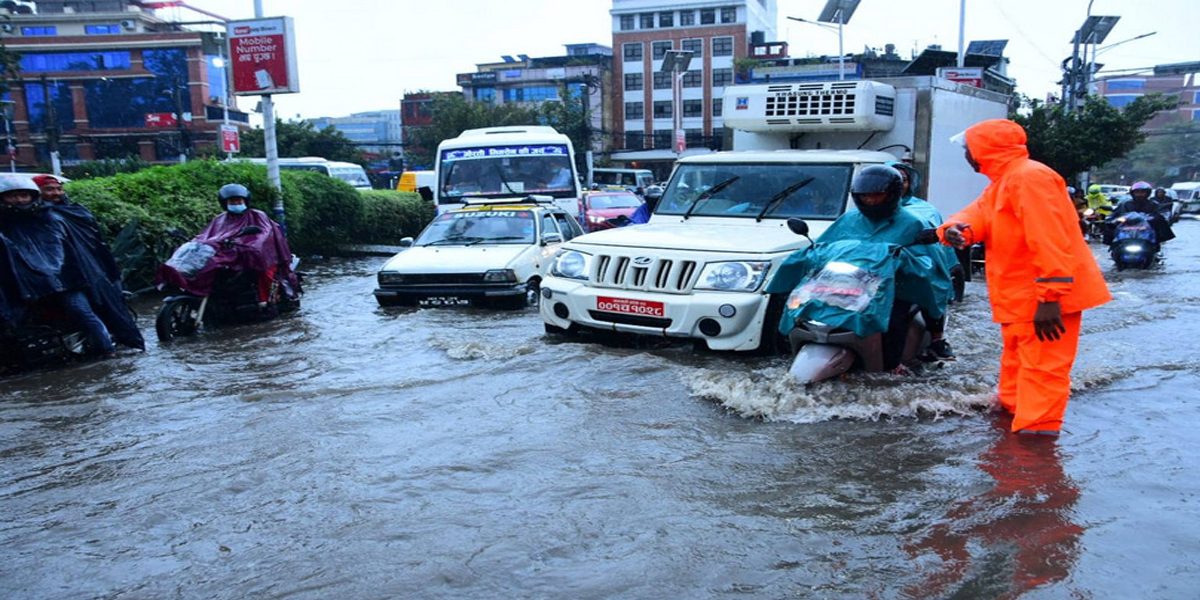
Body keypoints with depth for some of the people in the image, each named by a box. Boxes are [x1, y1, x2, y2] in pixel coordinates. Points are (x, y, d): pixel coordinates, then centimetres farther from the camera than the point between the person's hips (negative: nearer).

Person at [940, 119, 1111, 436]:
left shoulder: (1029, 177, -17)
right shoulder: (1001, 182, 18)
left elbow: (1048, 239, -26)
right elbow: (978, 214, 4)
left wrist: (1050, 296, -31)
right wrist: (955, 228, -21)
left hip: (1045, 301, -11)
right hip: (1019, 299, 11)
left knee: (1041, 371, -10)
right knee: (1017, 363, 25)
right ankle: (1012, 413, 42)